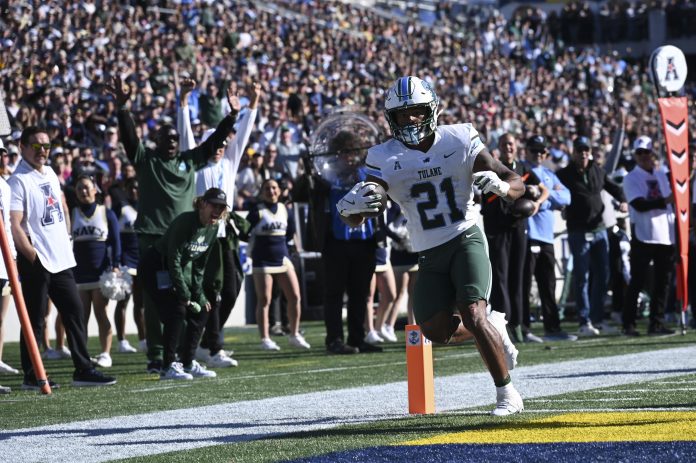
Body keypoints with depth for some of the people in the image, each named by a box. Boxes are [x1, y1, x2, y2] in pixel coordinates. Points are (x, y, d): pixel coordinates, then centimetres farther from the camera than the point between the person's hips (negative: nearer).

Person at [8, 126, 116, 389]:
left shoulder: (50, 174, 12)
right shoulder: (19, 181, -13)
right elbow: (14, 225, -19)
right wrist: (33, 257, -21)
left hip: (61, 260, 8)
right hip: (36, 263, -8)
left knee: (75, 313, 9)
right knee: (35, 320, -2)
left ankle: (83, 370, 14)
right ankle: (31, 376, 4)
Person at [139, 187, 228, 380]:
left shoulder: (212, 229, -3)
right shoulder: (185, 222, -27)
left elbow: (199, 266, 7)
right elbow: (174, 260, -27)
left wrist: (199, 296, 2)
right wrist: (184, 295, -24)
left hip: (178, 270, 9)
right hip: (154, 268, -9)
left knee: (200, 311, 2)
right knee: (176, 310, -21)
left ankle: (188, 364, 11)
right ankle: (168, 367, -15)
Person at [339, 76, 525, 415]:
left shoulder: (459, 141, -8)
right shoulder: (385, 158, -6)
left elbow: (518, 186, -5)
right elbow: (355, 221, -12)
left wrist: (500, 185, -29)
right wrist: (350, 208, -36)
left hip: (466, 241, -3)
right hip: (429, 256, 3)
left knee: (472, 315, -20)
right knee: (436, 330, 0)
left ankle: (507, 393, -8)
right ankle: (494, 328, 29)